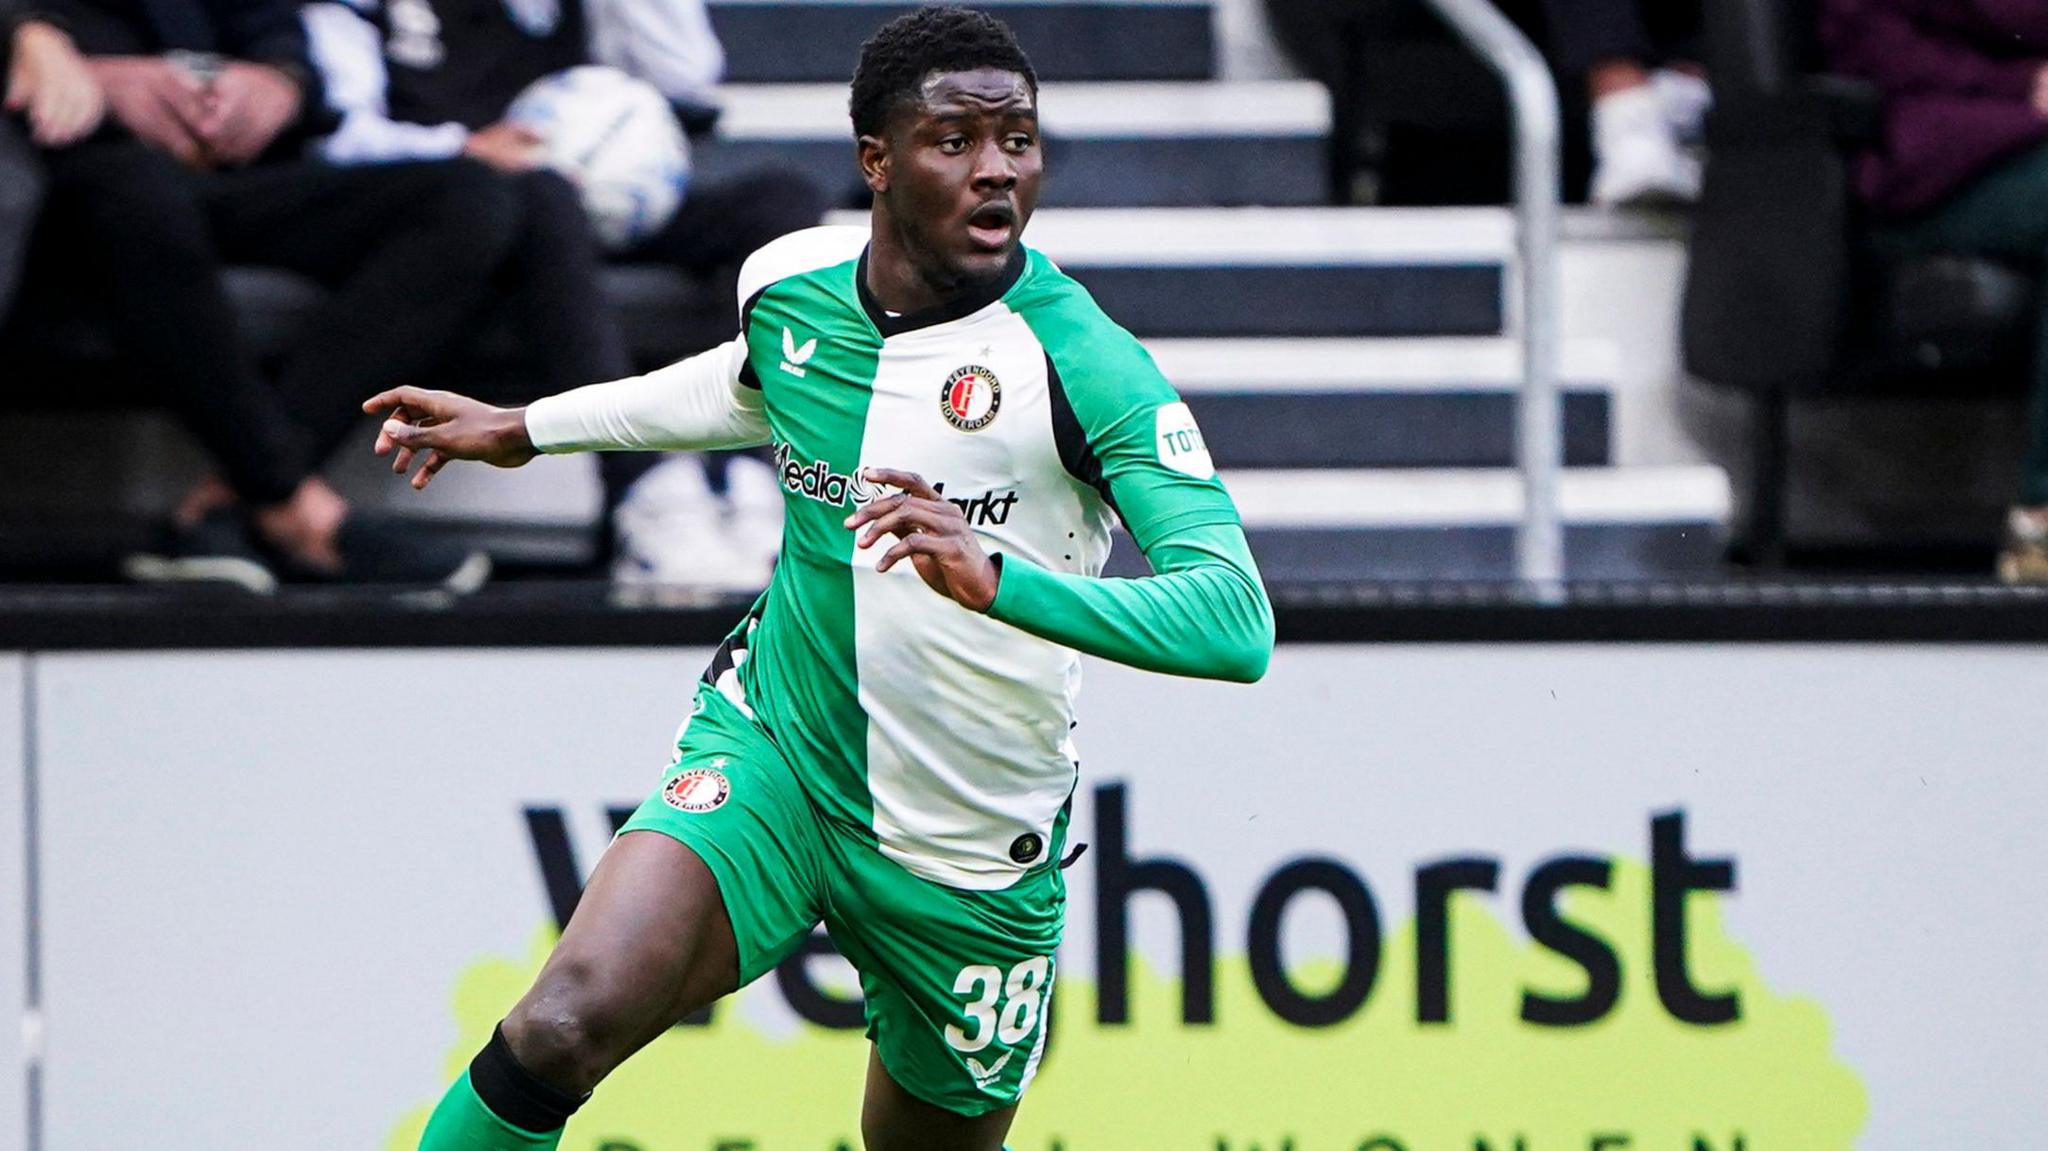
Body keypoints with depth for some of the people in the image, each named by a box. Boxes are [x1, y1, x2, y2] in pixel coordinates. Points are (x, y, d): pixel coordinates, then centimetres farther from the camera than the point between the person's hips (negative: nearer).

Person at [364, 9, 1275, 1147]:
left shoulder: (1083, 361, -19)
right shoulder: (788, 285, -4)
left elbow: (1237, 623, -30)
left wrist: (997, 577, -44)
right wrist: (527, 426, 29)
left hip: (973, 863, -2)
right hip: (773, 755, 2)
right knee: (565, 1024, -24)